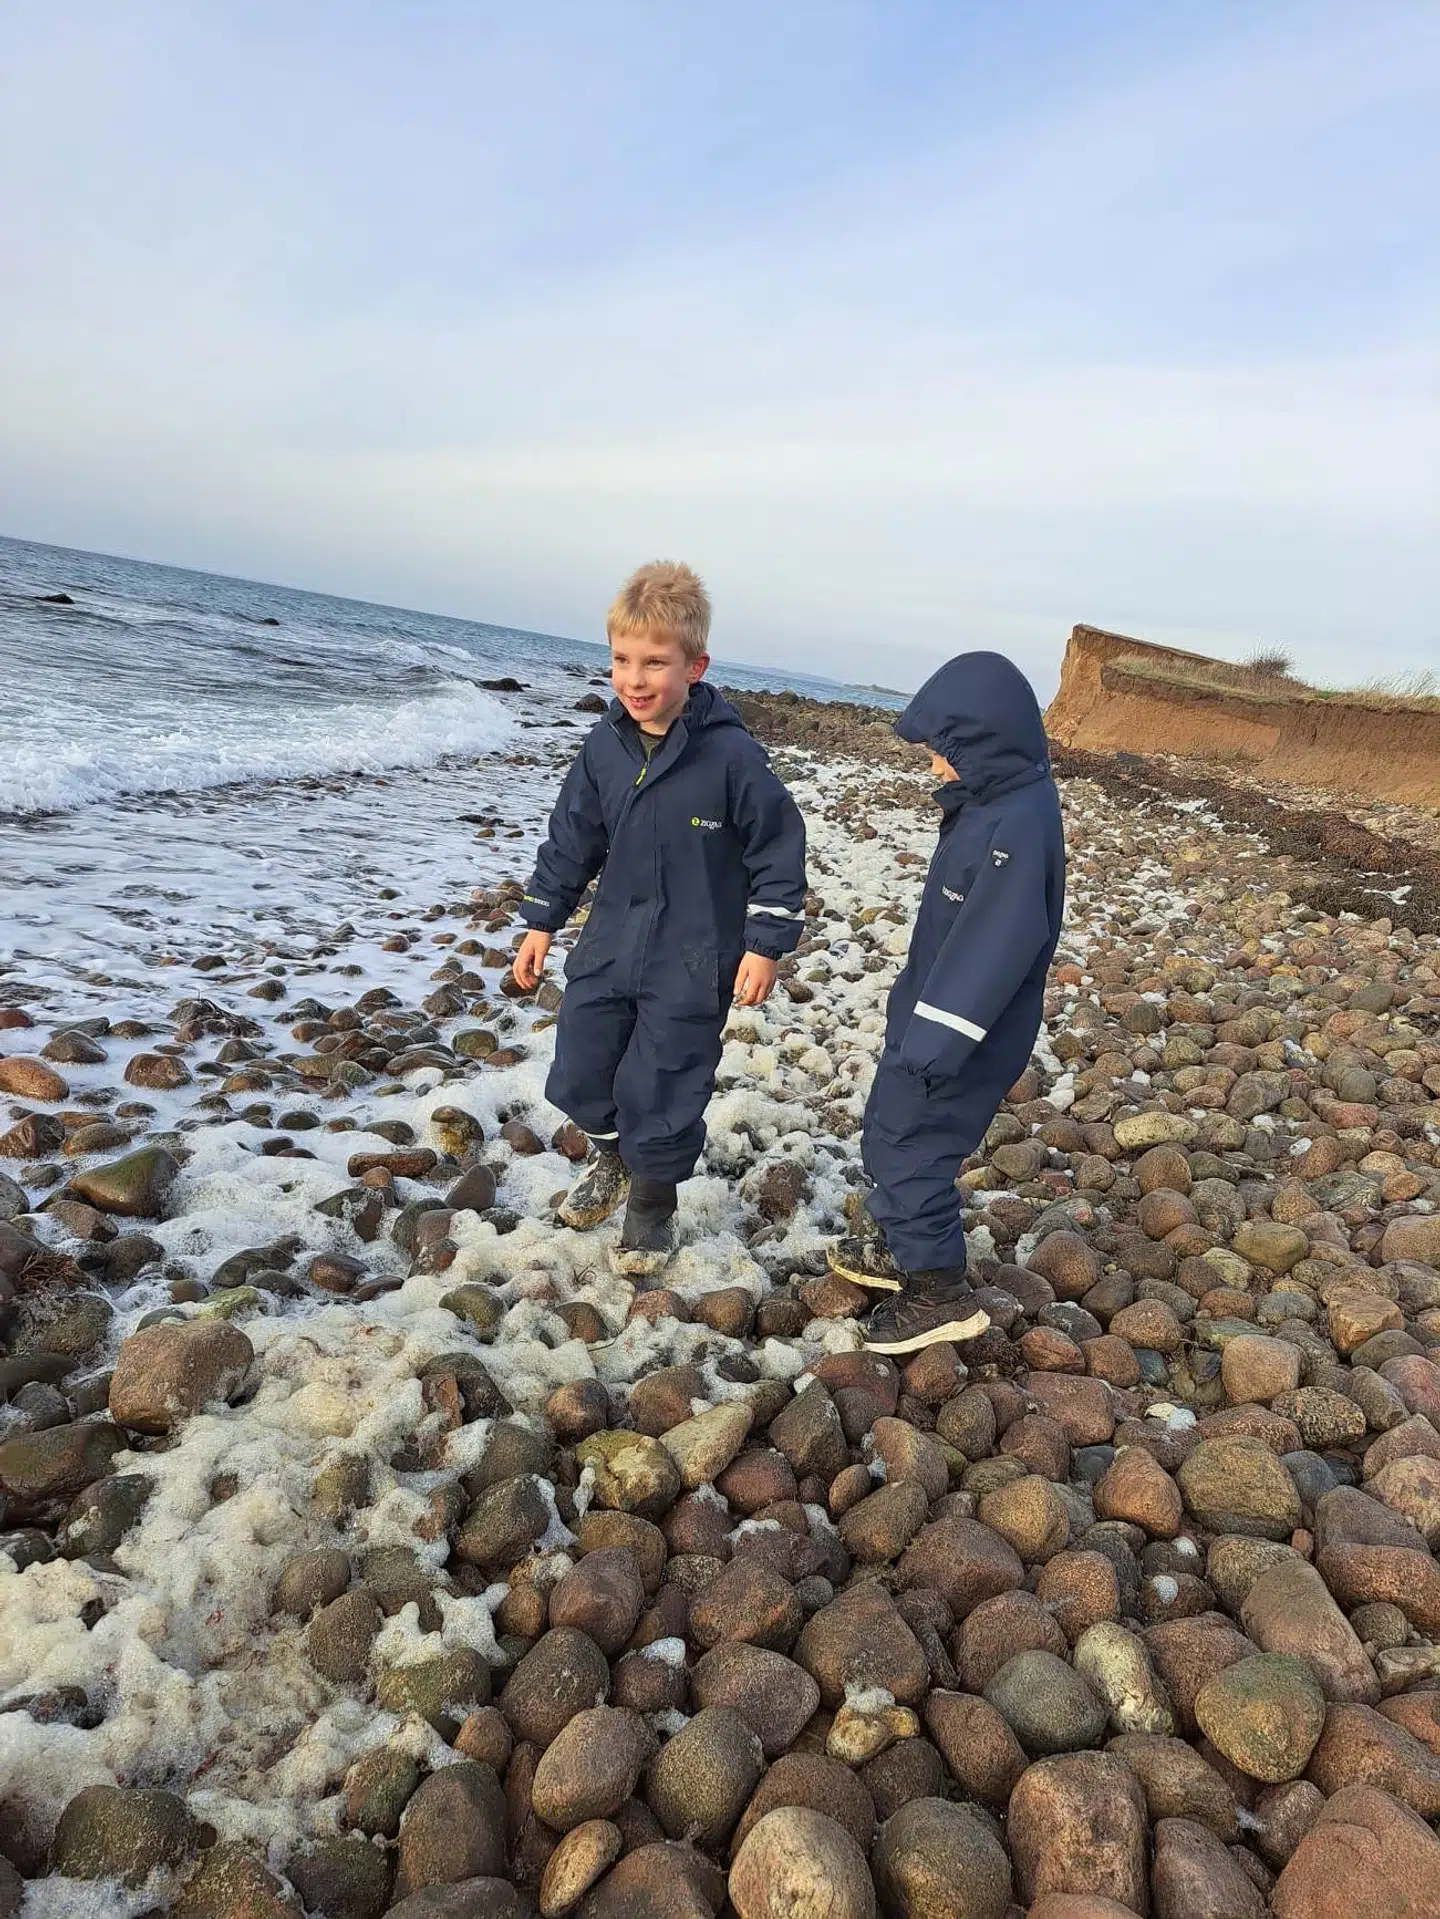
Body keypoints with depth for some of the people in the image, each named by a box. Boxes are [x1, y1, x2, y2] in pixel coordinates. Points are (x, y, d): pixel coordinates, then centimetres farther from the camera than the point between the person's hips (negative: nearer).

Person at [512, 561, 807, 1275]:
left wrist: (765, 945, -10)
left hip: (691, 965, -5)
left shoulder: (730, 754, -16)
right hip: (609, 946, 5)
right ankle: (612, 1157, 45)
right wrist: (541, 921, 10)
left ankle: (652, 1204, 31)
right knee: (577, 1081, 13)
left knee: (661, 1097, 3)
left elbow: (779, 850, -9)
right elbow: (571, 838, 9)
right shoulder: (605, 746, -1)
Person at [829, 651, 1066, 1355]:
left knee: (910, 1148, 1)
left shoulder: (1018, 825, -26)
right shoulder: (992, 804, 5)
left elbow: (993, 947, -30)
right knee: (888, 1128, 21)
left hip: (963, 1035, -10)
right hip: (931, 1015, 10)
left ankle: (940, 1293, 16)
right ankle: (895, 1245, 41)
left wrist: (935, 1044, -28)